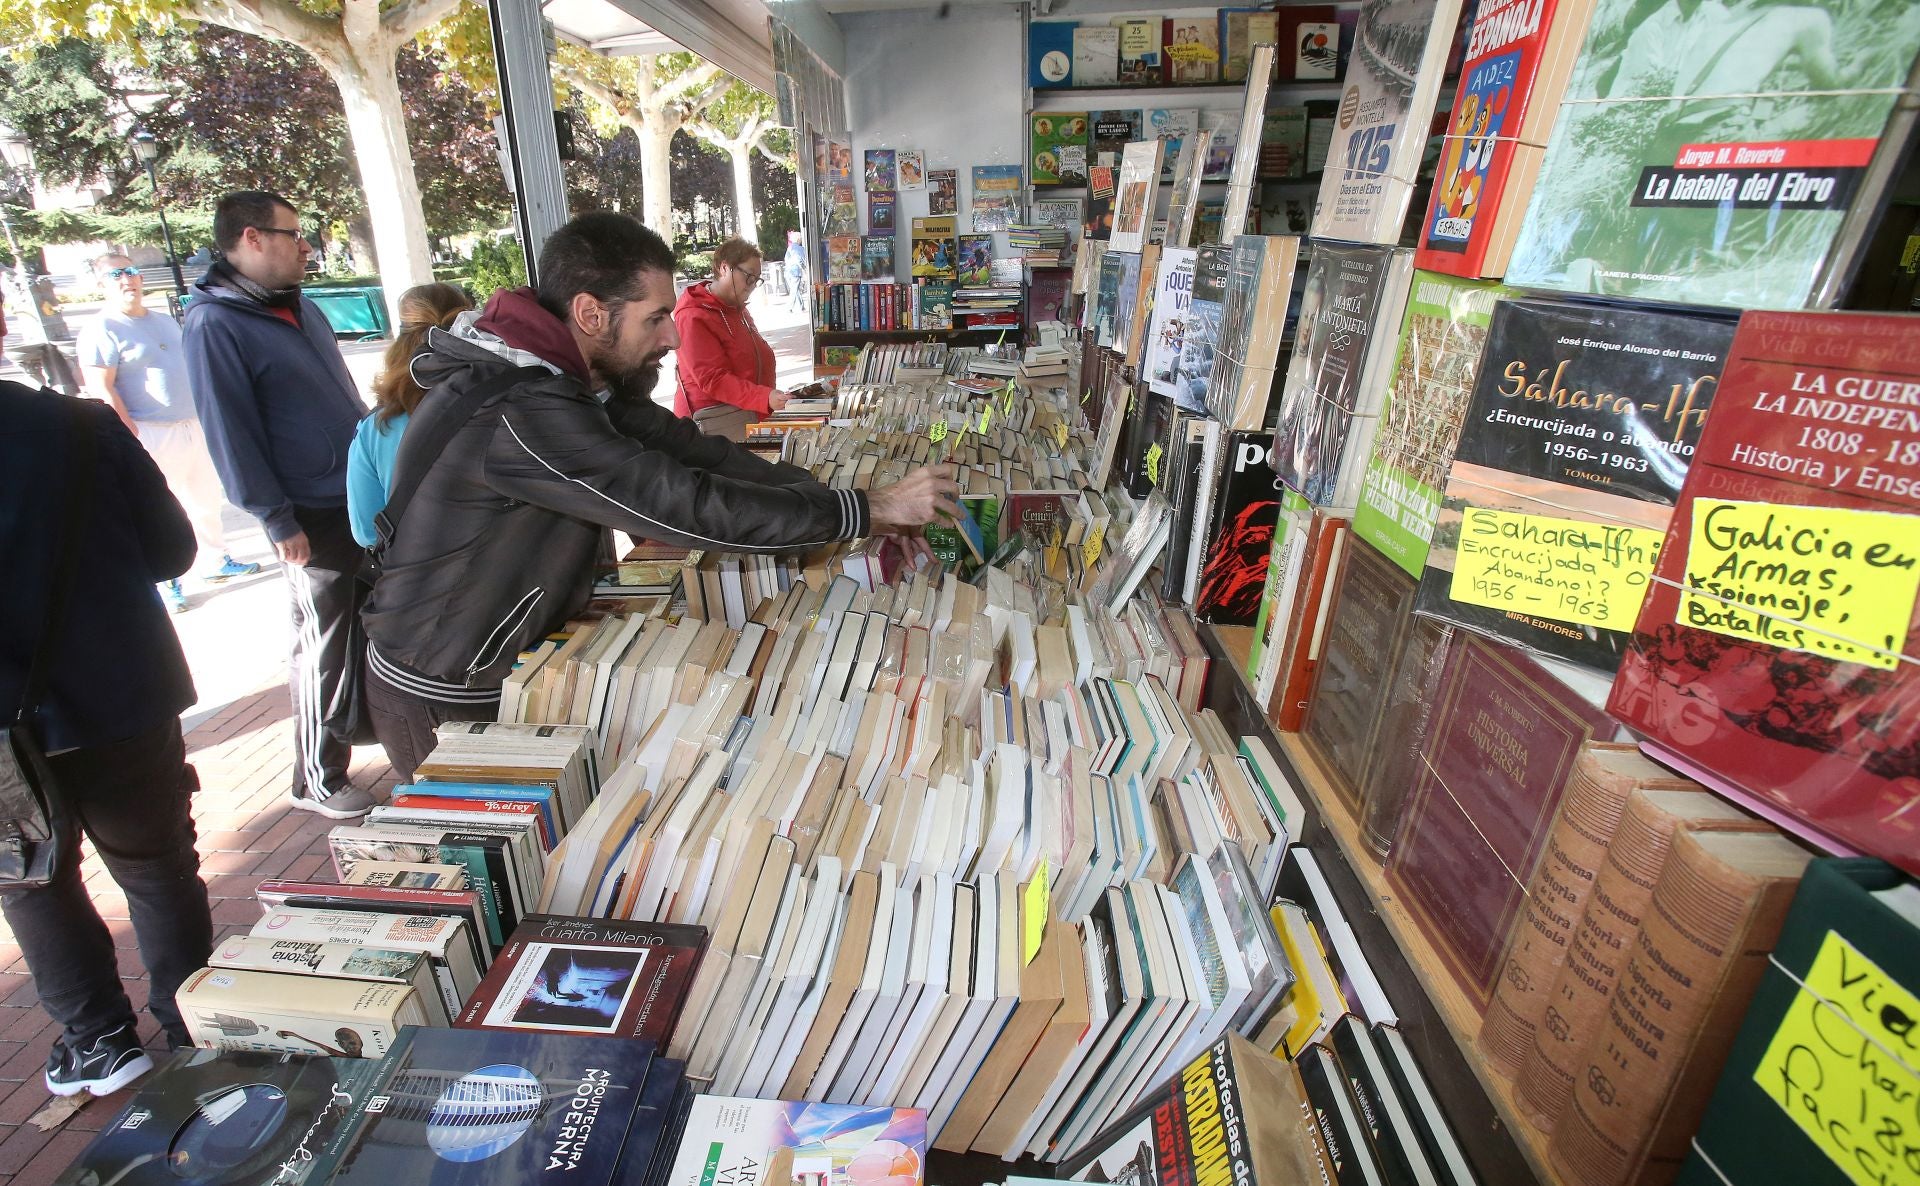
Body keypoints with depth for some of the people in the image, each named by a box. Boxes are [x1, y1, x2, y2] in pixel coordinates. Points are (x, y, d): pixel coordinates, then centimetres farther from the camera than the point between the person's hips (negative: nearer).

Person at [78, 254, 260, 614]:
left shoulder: (166, 323, 15)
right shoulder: (101, 331, -9)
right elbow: (102, 390, -15)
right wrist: (132, 440, -21)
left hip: (195, 427, 7)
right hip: (153, 435, -7)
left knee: (207, 499, 16)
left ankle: (218, 561, 30)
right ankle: (166, 582, 10)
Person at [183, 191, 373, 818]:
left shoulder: (301, 308, 13)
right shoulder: (214, 323, -13)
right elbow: (230, 434, -15)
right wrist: (277, 521, -17)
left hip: (364, 498, 8)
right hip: (313, 517, -8)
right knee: (323, 648, 1)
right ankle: (319, 782, 14)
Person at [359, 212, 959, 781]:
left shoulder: (585, 378, -4)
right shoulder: (519, 414, -33)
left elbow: (694, 452, -5)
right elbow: (689, 508, -35)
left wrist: (861, 511, -12)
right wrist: (871, 509, -29)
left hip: (515, 660, 8)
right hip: (441, 700, -7)